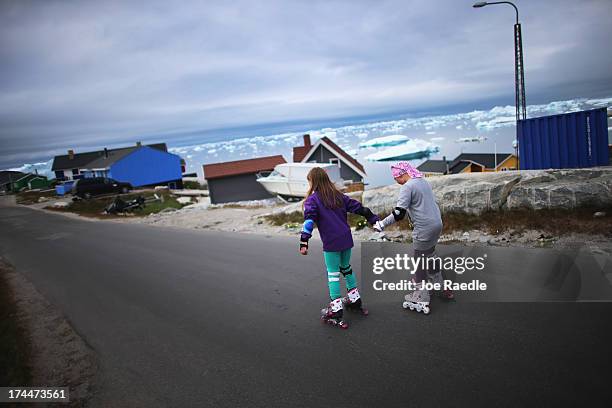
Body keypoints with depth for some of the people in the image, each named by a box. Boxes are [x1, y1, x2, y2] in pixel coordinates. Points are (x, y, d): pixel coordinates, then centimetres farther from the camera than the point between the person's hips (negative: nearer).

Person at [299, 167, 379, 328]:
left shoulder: (313, 199, -6)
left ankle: (336, 311, 0)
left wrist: (304, 242, -23)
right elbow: (358, 207, 13)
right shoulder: (338, 195, 11)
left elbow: (309, 220, -18)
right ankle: (355, 301, 33)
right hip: (346, 239, 6)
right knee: (346, 268, 22)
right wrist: (374, 220, 22)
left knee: (333, 274, 0)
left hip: (331, 243, -6)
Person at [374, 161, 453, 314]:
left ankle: (421, 301, 10)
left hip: (424, 229, -9)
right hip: (436, 224, 9)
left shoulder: (407, 187, -16)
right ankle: (441, 289, 37)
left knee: (421, 262, 2)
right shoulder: (424, 181, 12)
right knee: (430, 255, 24)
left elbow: (398, 214, -21)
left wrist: (382, 224, -13)